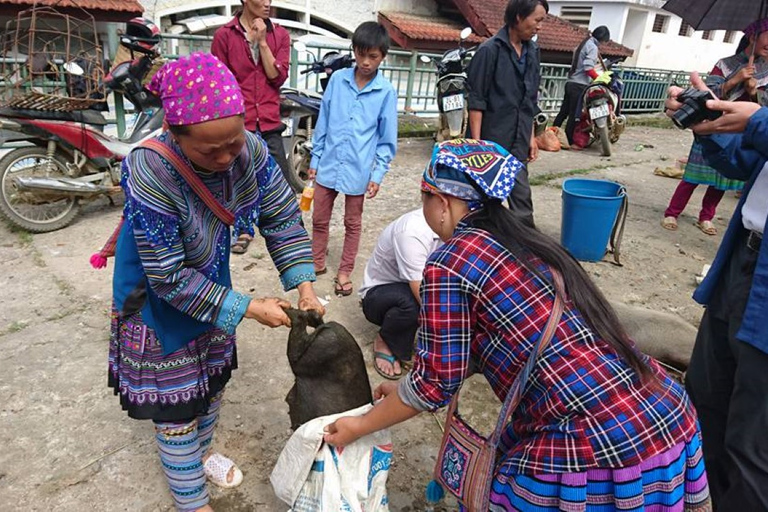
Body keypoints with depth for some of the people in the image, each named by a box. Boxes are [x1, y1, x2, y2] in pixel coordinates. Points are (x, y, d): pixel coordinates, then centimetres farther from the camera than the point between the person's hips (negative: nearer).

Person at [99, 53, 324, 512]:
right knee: (176, 405, 9)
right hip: (158, 300, -5)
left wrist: (304, 285, -20)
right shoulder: (150, 174, -36)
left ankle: (202, 452, 55)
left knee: (213, 378, 24)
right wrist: (249, 309, -25)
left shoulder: (249, 149, -23)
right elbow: (169, 278, -28)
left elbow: (282, 217, -10)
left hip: (212, 283, 6)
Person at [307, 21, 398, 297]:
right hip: (328, 164, 3)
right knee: (319, 219, 14)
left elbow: (387, 139, -3)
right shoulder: (337, 79, -1)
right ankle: (317, 263, 34)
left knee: (352, 223, 12)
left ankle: (344, 273, 27)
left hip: (358, 170, -2)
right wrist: (315, 158, 6)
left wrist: (378, 174, -7)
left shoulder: (386, 91, -7)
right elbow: (322, 122, 5)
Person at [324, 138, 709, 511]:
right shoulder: (523, 241, 11)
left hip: (607, 447, -7)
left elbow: (436, 384, -6)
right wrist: (406, 387, 28)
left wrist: (359, 427, 9)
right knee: (506, 457, 25)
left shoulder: (450, 263, -12)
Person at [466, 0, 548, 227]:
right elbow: (476, 100, -12)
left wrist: (531, 136, 13)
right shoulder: (490, 50, -10)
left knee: (522, 195, 8)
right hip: (490, 138, -5)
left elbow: (530, 100, 15)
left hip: (517, 140, 6)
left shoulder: (532, 52, 9)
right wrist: (477, 142, -16)